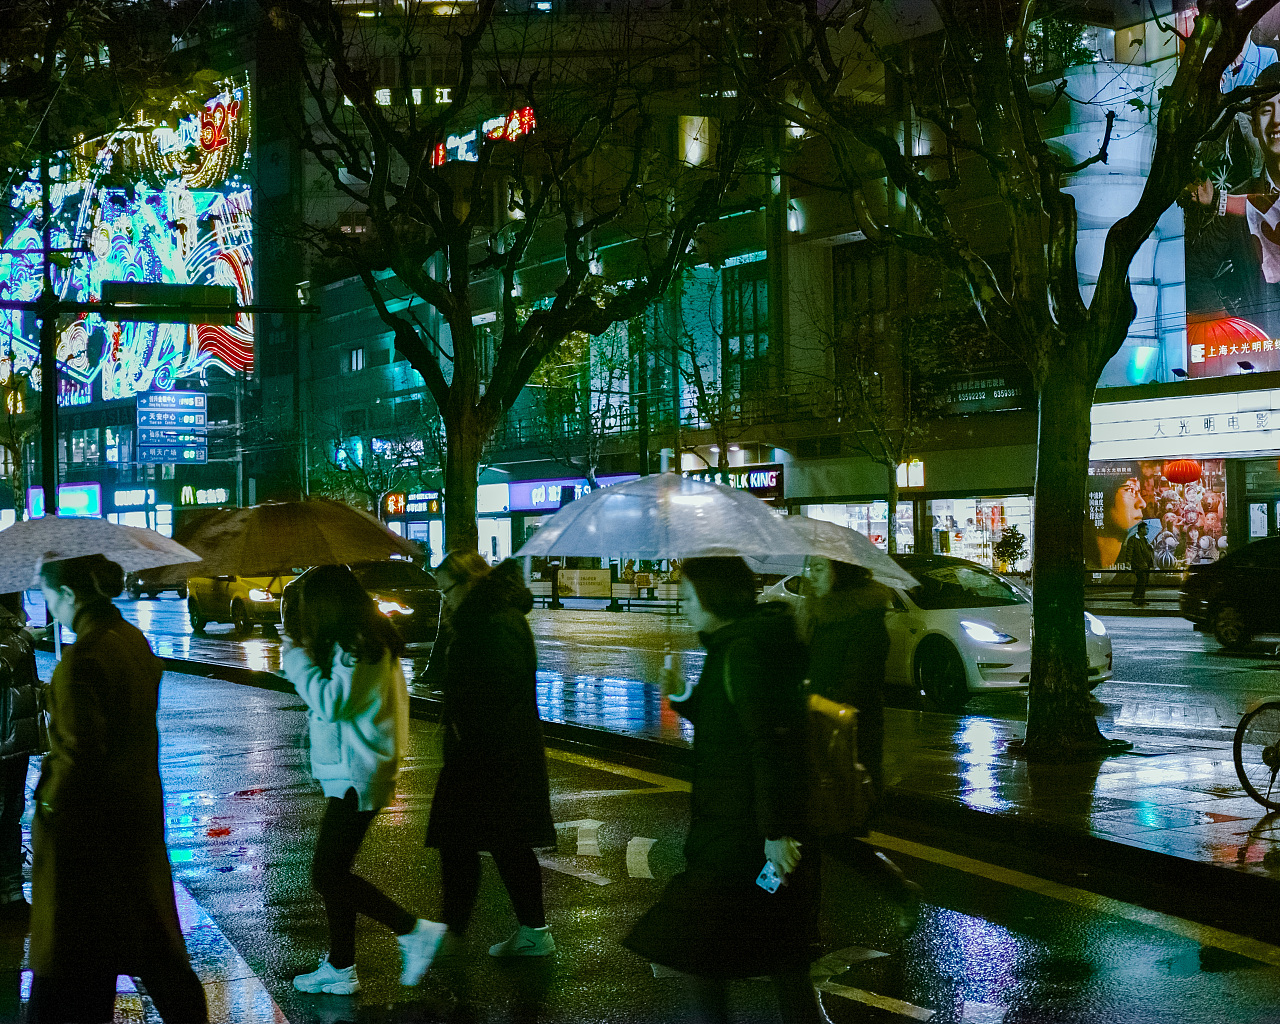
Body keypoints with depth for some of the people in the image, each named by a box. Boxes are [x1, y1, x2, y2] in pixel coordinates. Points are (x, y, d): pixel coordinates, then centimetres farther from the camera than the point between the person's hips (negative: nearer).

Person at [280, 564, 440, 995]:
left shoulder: (356, 645, -18)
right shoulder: (370, 639, 15)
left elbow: (332, 702, -23)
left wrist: (299, 661, -14)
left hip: (356, 777, -11)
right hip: (352, 773, 11)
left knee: (328, 874, -7)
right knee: (333, 871, 14)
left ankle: (416, 932, -4)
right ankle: (339, 969, 21)